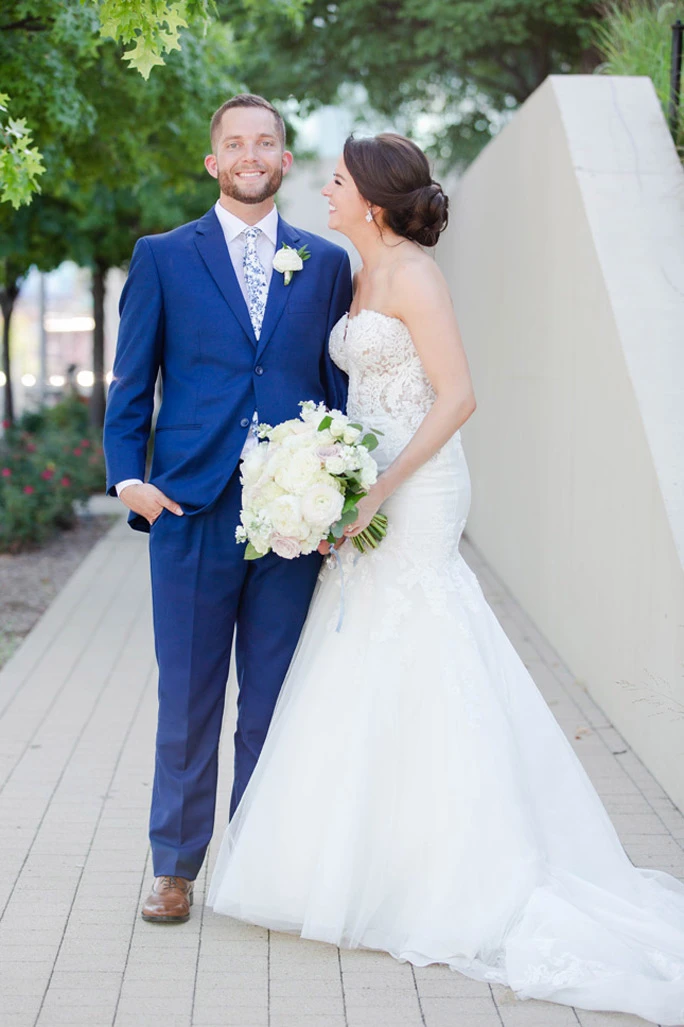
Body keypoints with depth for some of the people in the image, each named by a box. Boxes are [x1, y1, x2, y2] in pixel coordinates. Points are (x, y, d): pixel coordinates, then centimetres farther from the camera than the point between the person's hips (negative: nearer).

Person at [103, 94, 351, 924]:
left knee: (273, 706, 8)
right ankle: (176, 867, 18)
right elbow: (129, 383, 7)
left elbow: (343, 389, 12)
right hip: (190, 513, -1)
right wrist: (126, 476, -6)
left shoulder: (326, 264, 11)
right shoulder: (163, 258, 8)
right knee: (186, 704, 5)